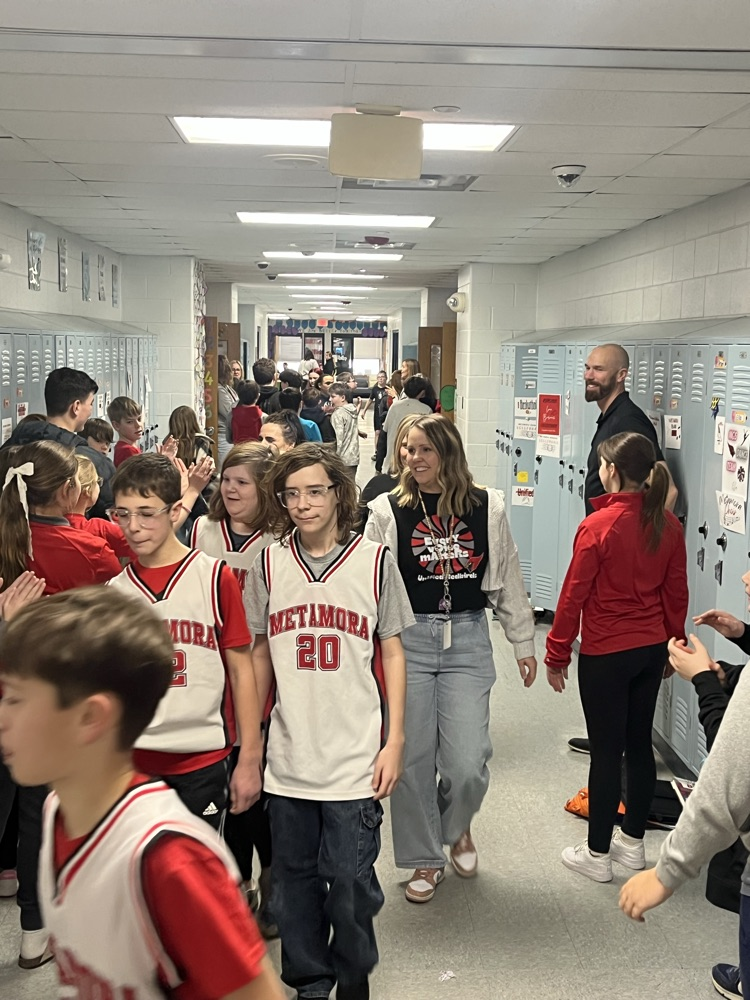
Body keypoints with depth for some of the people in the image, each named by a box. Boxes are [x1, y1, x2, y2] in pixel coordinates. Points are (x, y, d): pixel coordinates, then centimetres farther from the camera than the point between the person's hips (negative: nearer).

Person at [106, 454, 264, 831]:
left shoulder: (215, 578, -5)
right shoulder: (114, 590, 4)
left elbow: (240, 671, -2)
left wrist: (249, 760, -3)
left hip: (201, 761, -2)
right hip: (131, 761, 2)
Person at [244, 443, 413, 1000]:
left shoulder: (374, 560, -4)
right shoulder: (270, 562, 2)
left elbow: (392, 653, 2)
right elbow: (260, 653, 11)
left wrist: (395, 740, -2)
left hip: (355, 756, -2)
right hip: (288, 754, 2)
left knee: (351, 880, 4)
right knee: (296, 876, 13)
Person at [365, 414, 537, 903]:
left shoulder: (487, 507, 2)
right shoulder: (388, 510, -2)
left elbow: (508, 581, 8)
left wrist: (524, 644, 10)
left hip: (468, 639, 0)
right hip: (408, 640, 0)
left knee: (468, 762, -4)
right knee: (413, 757, 5)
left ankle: (457, 825, 31)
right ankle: (426, 859, 27)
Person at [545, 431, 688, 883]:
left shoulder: (598, 525, -19)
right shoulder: (668, 525, -2)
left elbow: (574, 595, -14)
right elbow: (676, 591, 7)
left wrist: (557, 655, -4)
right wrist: (673, 644, 20)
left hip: (605, 654, -6)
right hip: (651, 650, 6)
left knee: (606, 750, 3)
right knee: (639, 743, 16)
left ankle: (597, 854, 15)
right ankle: (633, 841, 30)